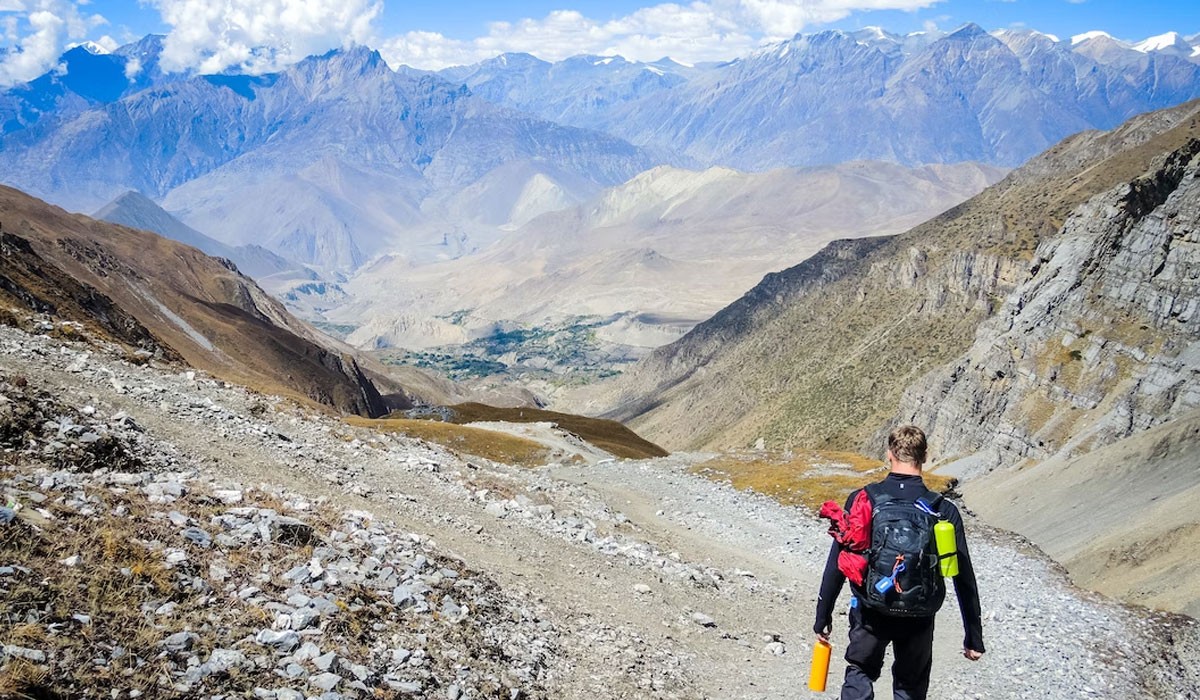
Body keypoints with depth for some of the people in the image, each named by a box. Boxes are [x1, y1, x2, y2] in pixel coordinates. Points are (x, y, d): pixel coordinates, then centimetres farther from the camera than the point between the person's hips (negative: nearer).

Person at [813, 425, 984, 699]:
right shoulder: (944, 510, -7)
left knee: (859, 675, 21)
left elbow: (837, 563, -6)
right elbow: (964, 578, -2)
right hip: (919, 619, 1)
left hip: (870, 612, -1)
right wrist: (974, 636, 8)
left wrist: (823, 615, 5)